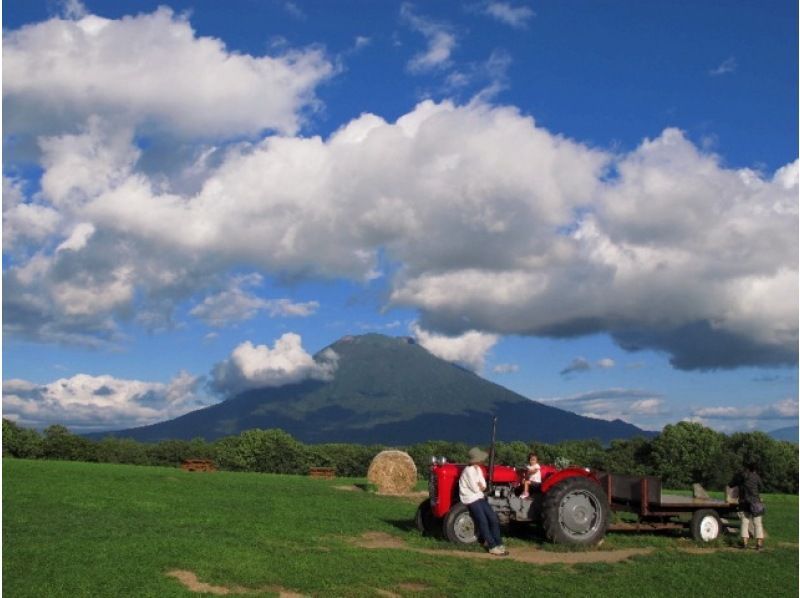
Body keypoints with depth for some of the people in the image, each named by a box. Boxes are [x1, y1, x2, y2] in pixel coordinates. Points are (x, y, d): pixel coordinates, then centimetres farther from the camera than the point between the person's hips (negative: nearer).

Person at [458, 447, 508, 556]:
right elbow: (475, 488, -22)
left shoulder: (478, 469, 10)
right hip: (471, 500, -9)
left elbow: (483, 486, 8)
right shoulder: (469, 471, -20)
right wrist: (480, 486, 0)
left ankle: (498, 544, 3)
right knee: (483, 521, -13)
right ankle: (493, 547, -7)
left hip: (480, 497, 9)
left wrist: (480, 486, -15)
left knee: (493, 518, -2)